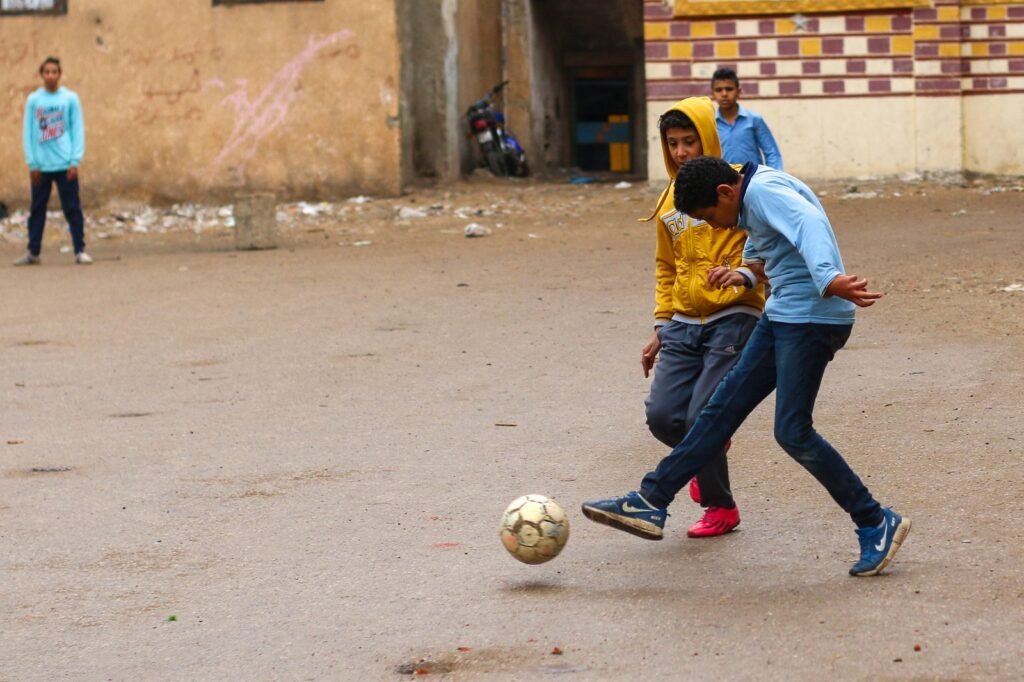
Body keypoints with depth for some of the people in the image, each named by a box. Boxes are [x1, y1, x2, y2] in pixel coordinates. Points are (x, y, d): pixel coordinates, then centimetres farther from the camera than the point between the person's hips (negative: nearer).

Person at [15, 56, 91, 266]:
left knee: (72, 209, 0)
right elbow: (28, 133, 4)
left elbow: (78, 130, 0)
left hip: (65, 164, -2)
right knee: (37, 209, 7)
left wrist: (75, 161, -8)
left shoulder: (70, 99, 1)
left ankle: (80, 251, 3)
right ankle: (33, 252, 13)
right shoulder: (33, 100, 4)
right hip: (41, 166, 2)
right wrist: (32, 163, -2)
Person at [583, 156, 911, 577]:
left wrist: (828, 279, -51)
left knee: (793, 431, -10)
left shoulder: (765, 191, -16)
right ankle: (651, 503, 12)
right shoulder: (752, 202, 15)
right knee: (723, 408, 9)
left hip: (813, 318, -10)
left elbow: (809, 225, -35)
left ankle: (877, 526, 1)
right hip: (781, 317, 10)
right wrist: (745, 276, 24)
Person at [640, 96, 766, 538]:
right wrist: (661, 326, 20)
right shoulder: (670, 201, 16)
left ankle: (720, 507, 8)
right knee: (662, 416, -6)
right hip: (683, 322, 6)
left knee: (701, 419, -13)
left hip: (731, 317, -6)